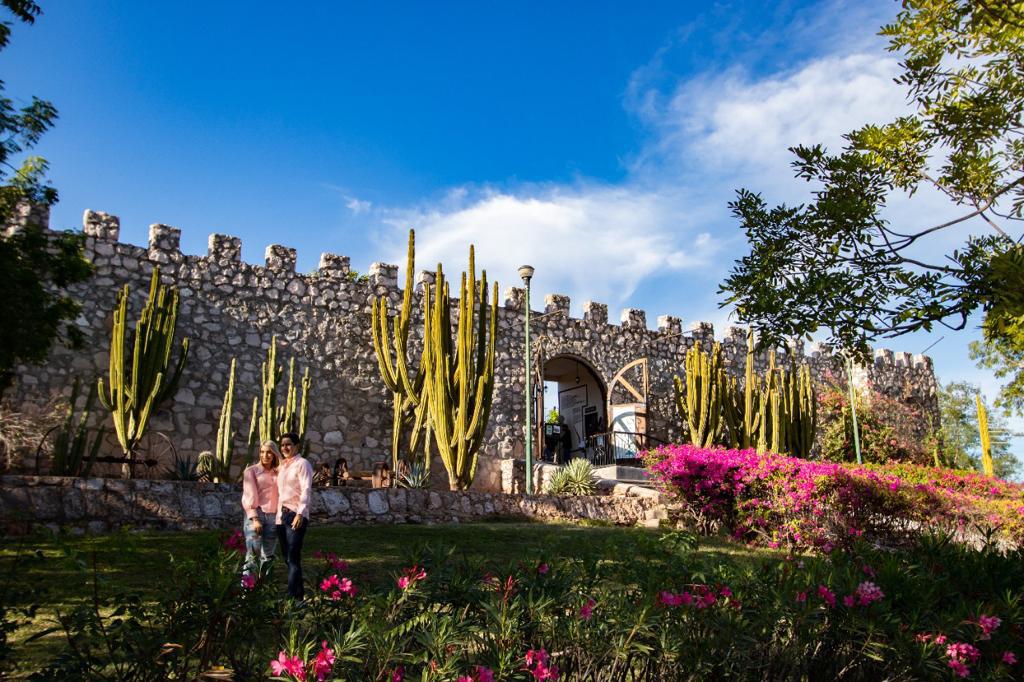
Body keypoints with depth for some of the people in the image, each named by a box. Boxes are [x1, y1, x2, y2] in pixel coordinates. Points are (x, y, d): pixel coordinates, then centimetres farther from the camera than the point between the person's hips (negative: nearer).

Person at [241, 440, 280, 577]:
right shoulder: (251, 471, 4)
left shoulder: (278, 473, 15)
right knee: (253, 553, -14)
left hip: (273, 517, 4)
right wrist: (255, 519, -14)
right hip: (255, 516, -4)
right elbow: (250, 496, -4)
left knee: (267, 557, 6)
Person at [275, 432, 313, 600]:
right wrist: (279, 514, 10)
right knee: (287, 558, 11)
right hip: (282, 515, 8)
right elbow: (280, 491, 17)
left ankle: (292, 595, -5)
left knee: (293, 558, -8)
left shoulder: (302, 463, -5)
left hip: (296, 516, -8)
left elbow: (306, 490, -14)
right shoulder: (282, 466, 16)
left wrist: (300, 514, -23)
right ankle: (299, 592, 21)